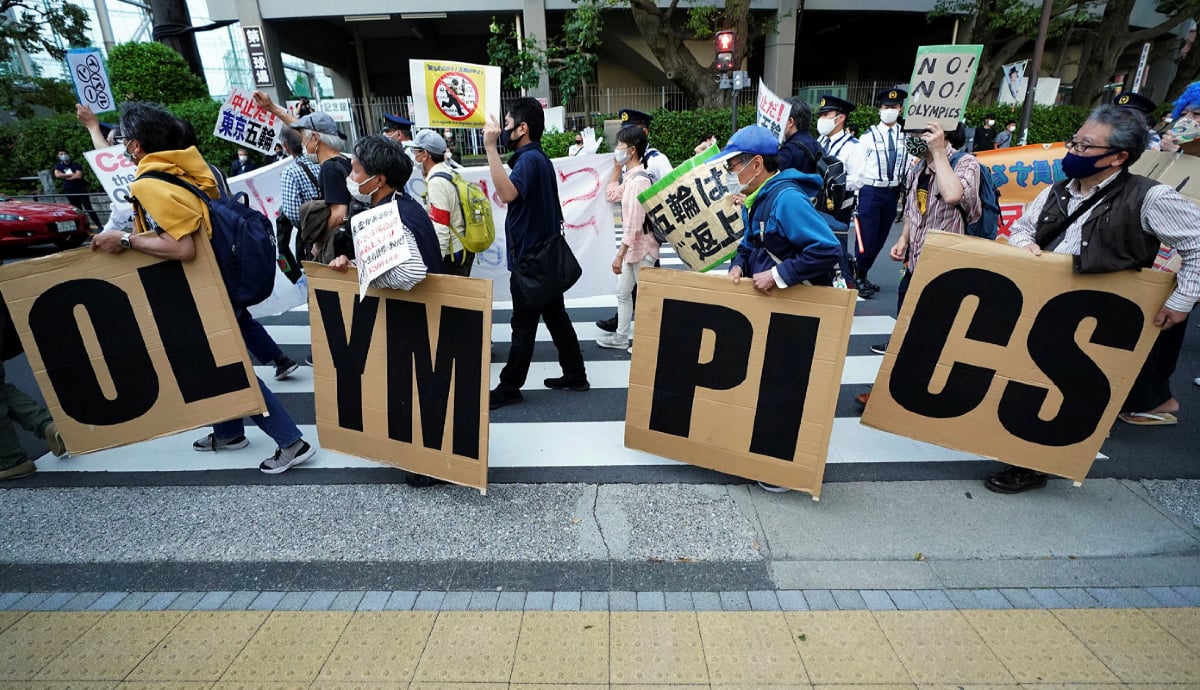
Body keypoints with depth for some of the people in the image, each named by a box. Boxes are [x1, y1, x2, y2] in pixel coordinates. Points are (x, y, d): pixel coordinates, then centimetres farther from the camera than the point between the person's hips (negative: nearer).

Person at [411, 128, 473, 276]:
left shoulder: (436, 182, -19)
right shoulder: (448, 173, 9)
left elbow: (441, 229, -22)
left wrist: (435, 261, -18)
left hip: (451, 254, -9)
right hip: (462, 249, 9)